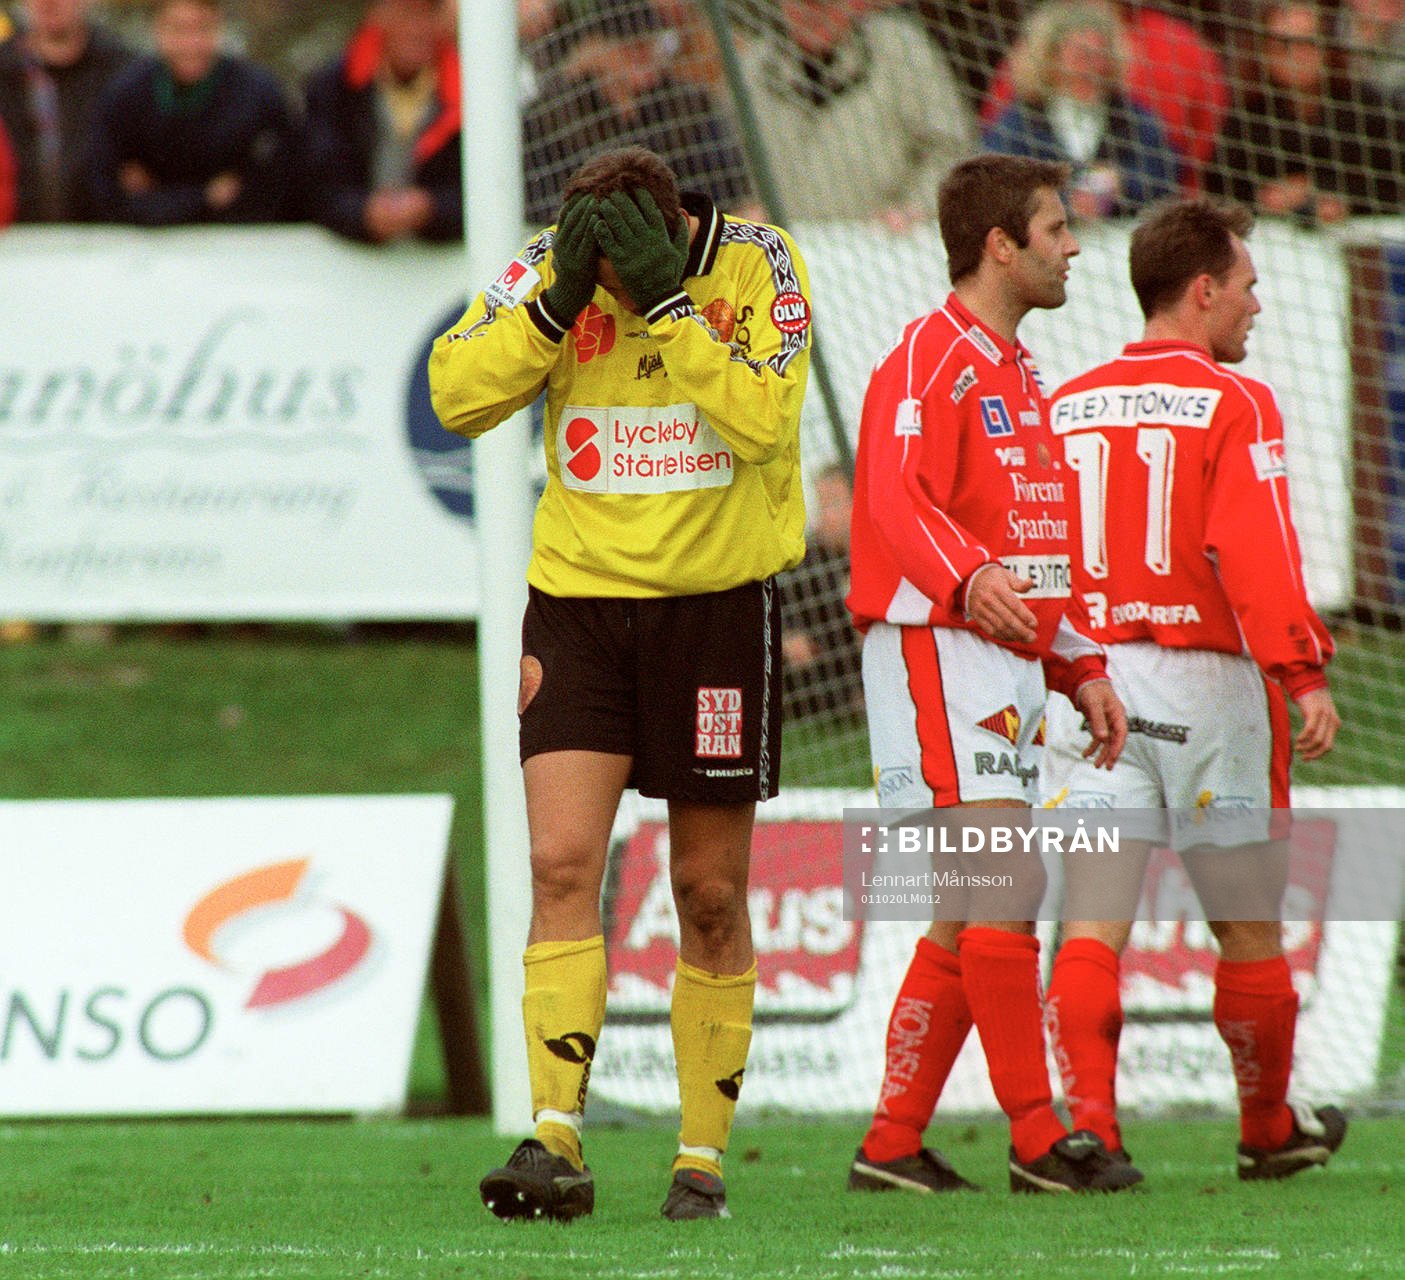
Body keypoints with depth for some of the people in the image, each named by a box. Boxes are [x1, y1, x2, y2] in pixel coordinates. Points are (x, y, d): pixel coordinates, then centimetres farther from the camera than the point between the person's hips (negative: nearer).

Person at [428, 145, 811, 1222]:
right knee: (563, 863, -13)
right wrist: (554, 305, -22)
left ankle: (703, 1159, 15)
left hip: (717, 603, -1)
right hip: (578, 597, 1)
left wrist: (667, 299, -26)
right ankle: (557, 1144, -17)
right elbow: (456, 395, -11)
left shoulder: (761, 265, -9)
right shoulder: (551, 268, -4)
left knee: (710, 898, 5)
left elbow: (760, 421, -22)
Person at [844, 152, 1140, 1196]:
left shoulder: (1015, 372, 23)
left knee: (973, 918, 7)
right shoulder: (929, 359, -8)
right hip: (937, 651, -10)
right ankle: (1038, 1138, -13)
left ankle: (892, 1143, 10)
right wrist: (969, 579, -41)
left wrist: (1081, 668, 23)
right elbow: (897, 497, -24)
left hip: (1005, 665, 10)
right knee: (1005, 885, -14)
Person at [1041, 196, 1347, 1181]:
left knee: (1094, 916, -3)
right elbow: (1255, 552, -17)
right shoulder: (1233, 404, -6)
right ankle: (1271, 1129, 25)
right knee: (1248, 923, 11)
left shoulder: (1066, 407, 11)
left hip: (1085, 682, 4)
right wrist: (1304, 675, -20)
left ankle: (1088, 1121, -20)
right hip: (1206, 681, -4)